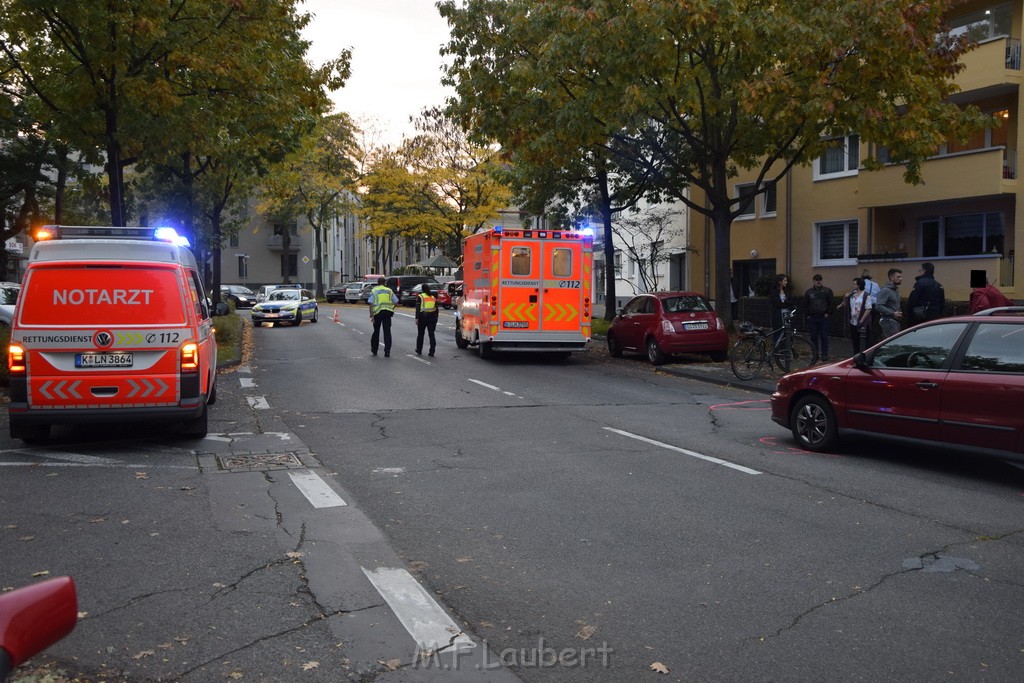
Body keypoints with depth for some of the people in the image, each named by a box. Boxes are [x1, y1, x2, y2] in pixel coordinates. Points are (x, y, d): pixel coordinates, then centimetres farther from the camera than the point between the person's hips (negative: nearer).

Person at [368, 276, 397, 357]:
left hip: (377, 313, 0)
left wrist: (371, 315, -9)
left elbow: (371, 304, -8)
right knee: (387, 332, 1)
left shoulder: (374, 291, 1)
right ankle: (387, 352, -6)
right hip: (387, 313, 1)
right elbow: (396, 302, 4)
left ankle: (374, 350, 26)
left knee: (376, 331, 14)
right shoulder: (389, 290, 7)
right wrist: (391, 309, 20)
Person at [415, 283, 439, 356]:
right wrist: (436, 319, 19)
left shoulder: (420, 296, -2)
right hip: (432, 317, 3)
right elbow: (436, 309, 13)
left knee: (420, 334, 12)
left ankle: (419, 351, 22)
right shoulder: (433, 297, 12)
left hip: (423, 317, -3)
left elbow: (418, 308, -10)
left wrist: (417, 318, -11)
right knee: (431, 334, 3)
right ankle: (431, 352, -3)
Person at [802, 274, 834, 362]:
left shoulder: (827, 291, 2)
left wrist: (828, 313, -4)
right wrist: (807, 315, 6)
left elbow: (831, 303, 3)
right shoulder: (808, 292, 8)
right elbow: (805, 304, 13)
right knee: (814, 337, 6)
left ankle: (824, 354, 5)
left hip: (823, 317, -2)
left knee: (824, 337, -1)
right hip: (812, 318, 2)